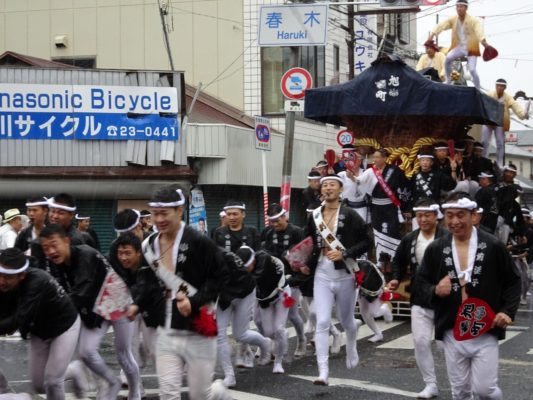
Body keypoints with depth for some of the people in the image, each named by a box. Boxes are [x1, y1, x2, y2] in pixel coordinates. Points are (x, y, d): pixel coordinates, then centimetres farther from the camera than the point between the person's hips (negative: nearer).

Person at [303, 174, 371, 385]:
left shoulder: (350, 215, -9)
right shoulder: (314, 216, 3)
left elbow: (366, 242, -10)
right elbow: (307, 243, 18)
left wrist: (344, 253, -21)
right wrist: (306, 264, 5)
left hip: (345, 276, -2)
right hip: (322, 277, 2)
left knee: (346, 321, 16)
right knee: (322, 323, -10)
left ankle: (351, 348, 50)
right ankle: (323, 371, -12)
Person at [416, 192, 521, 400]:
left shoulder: (493, 246, -3)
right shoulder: (435, 249, 2)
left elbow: (512, 281, 5)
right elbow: (421, 282, 11)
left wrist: (507, 311, -9)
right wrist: (435, 291, -12)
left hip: (485, 331, -2)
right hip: (452, 332, 3)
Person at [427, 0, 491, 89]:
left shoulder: (474, 20, -16)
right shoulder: (452, 20, -4)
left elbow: (479, 30, -33)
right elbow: (441, 26, -17)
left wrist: (483, 41, -53)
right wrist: (432, 34, -35)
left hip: (471, 48, -3)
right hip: (458, 47, 3)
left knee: (472, 70, -14)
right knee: (448, 58, -23)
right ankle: (448, 80, -2)